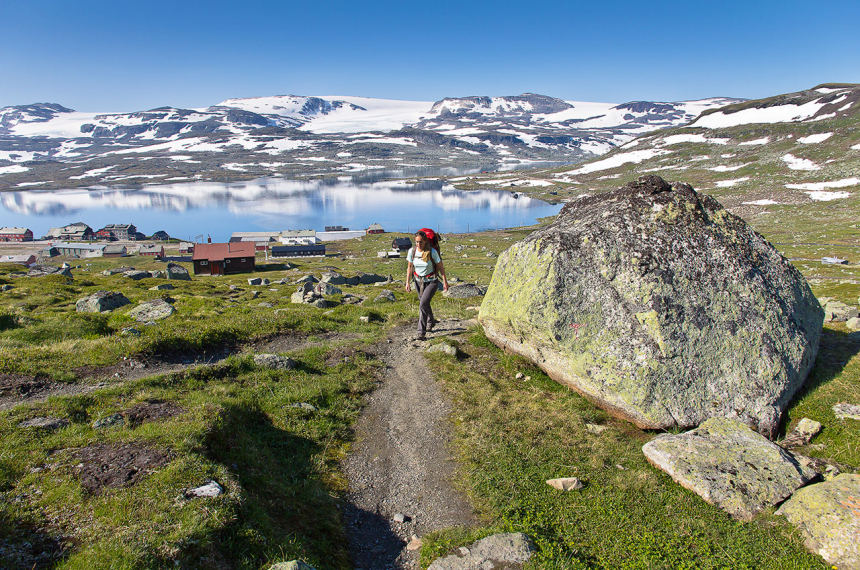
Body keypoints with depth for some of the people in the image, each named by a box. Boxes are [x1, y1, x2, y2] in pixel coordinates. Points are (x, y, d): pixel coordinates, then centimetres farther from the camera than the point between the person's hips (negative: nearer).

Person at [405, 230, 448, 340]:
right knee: (424, 303, 21)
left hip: (431, 281, -5)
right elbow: (409, 268, 2)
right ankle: (430, 322, 50)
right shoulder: (412, 251, -10)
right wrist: (408, 282, -1)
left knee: (423, 304, -20)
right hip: (419, 281, 5)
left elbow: (440, 267, -9)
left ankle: (421, 332, -15)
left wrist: (445, 281, -5)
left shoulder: (432, 252, -20)